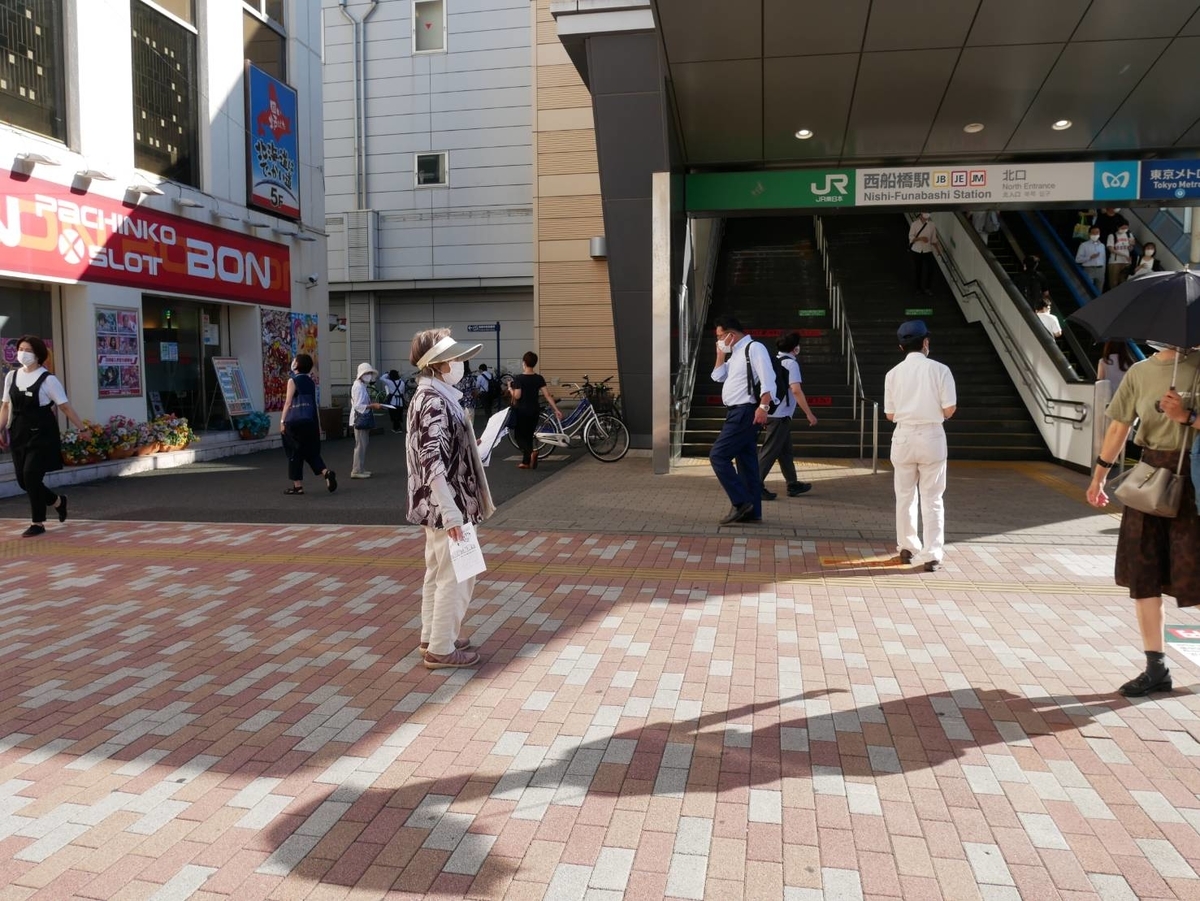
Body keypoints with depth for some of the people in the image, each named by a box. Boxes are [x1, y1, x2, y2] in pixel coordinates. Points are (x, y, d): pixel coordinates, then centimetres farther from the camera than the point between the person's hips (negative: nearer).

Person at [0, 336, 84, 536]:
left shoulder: (47, 379, -7)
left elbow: (65, 407, -8)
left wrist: (83, 428, -11)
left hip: (42, 435, -6)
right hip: (19, 435, 6)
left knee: (31, 476, -11)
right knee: (23, 480, 6)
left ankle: (37, 523, 3)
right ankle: (58, 501, 31)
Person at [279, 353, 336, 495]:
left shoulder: (293, 381, -6)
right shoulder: (311, 382, 11)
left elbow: (288, 403, -9)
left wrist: (282, 421, -5)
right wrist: (318, 424, 16)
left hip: (295, 421, -6)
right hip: (310, 421, 6)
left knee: (295, 453, 3)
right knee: (311, 452, 13)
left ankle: (298, 485, 5)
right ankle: (326, 472, -9)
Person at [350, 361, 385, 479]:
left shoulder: (362, 386, 13)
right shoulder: (358, 386, -16)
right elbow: (358, 406, -22)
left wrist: (372, 404, 10)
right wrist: (373, 406, -22)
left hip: (364, 419, 10)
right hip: (360, 419, -10)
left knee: (363, 445, 13)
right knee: (360, 445, -6)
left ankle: (361, 469, 19)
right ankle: (356, 471, -2)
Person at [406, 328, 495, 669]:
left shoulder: (430, 396, 11)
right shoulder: (435, 401, -20)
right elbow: (432, 461, -27)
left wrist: (474, 449, 29)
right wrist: (452, 512, -28)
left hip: (438, 505, 10)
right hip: (446, 505, -10)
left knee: (437, 573, 19)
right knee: (456, 577, 1)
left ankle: (431, 639, 31)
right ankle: (441, 649, 12)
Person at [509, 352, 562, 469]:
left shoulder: (518, 378, -13)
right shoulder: (539, 378, 0)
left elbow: (517, 396, -19)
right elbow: (547, 396, -5)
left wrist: (510, 389, 1)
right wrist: (556, 409, -4)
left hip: (521, 411, -4)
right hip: (534, 411, 5)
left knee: (519, 436, 7)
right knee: (528, 436, 16)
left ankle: (531, 452, -20)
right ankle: (526, 462, 18)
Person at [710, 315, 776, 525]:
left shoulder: (754, 348, -9)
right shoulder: (735, 354, 20)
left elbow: (768, 379, -18)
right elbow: (718, 376, 19)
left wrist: (763, 407, -27)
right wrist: (721, 353, 9)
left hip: (745, 413, -10)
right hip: (737, 413, 10)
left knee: (718, 456, -13)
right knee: (746, 462, 10)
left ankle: (740, 503, -11)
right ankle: (752, 511, 14)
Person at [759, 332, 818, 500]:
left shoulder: (775, 360, 14)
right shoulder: (791, 363, -12)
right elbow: (796, 390, -20)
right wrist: (809, 414, -17)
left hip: (772, 412, 9)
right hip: (780, 415, -9)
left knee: (785, 450, 15)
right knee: (770, 451, -7)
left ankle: (793, 485, 22)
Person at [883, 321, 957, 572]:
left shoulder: (893, 373, 0)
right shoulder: (939, 370, -7)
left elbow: (890, 414, 2)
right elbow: (949, 410, -8)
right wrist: (933, 411, 13)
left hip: (904, 438, 2)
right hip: (931, 438, -2)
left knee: (905, 497, 15)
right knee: (932, 499, 5)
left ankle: (908, 548, 25)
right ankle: (931, 555, 5)